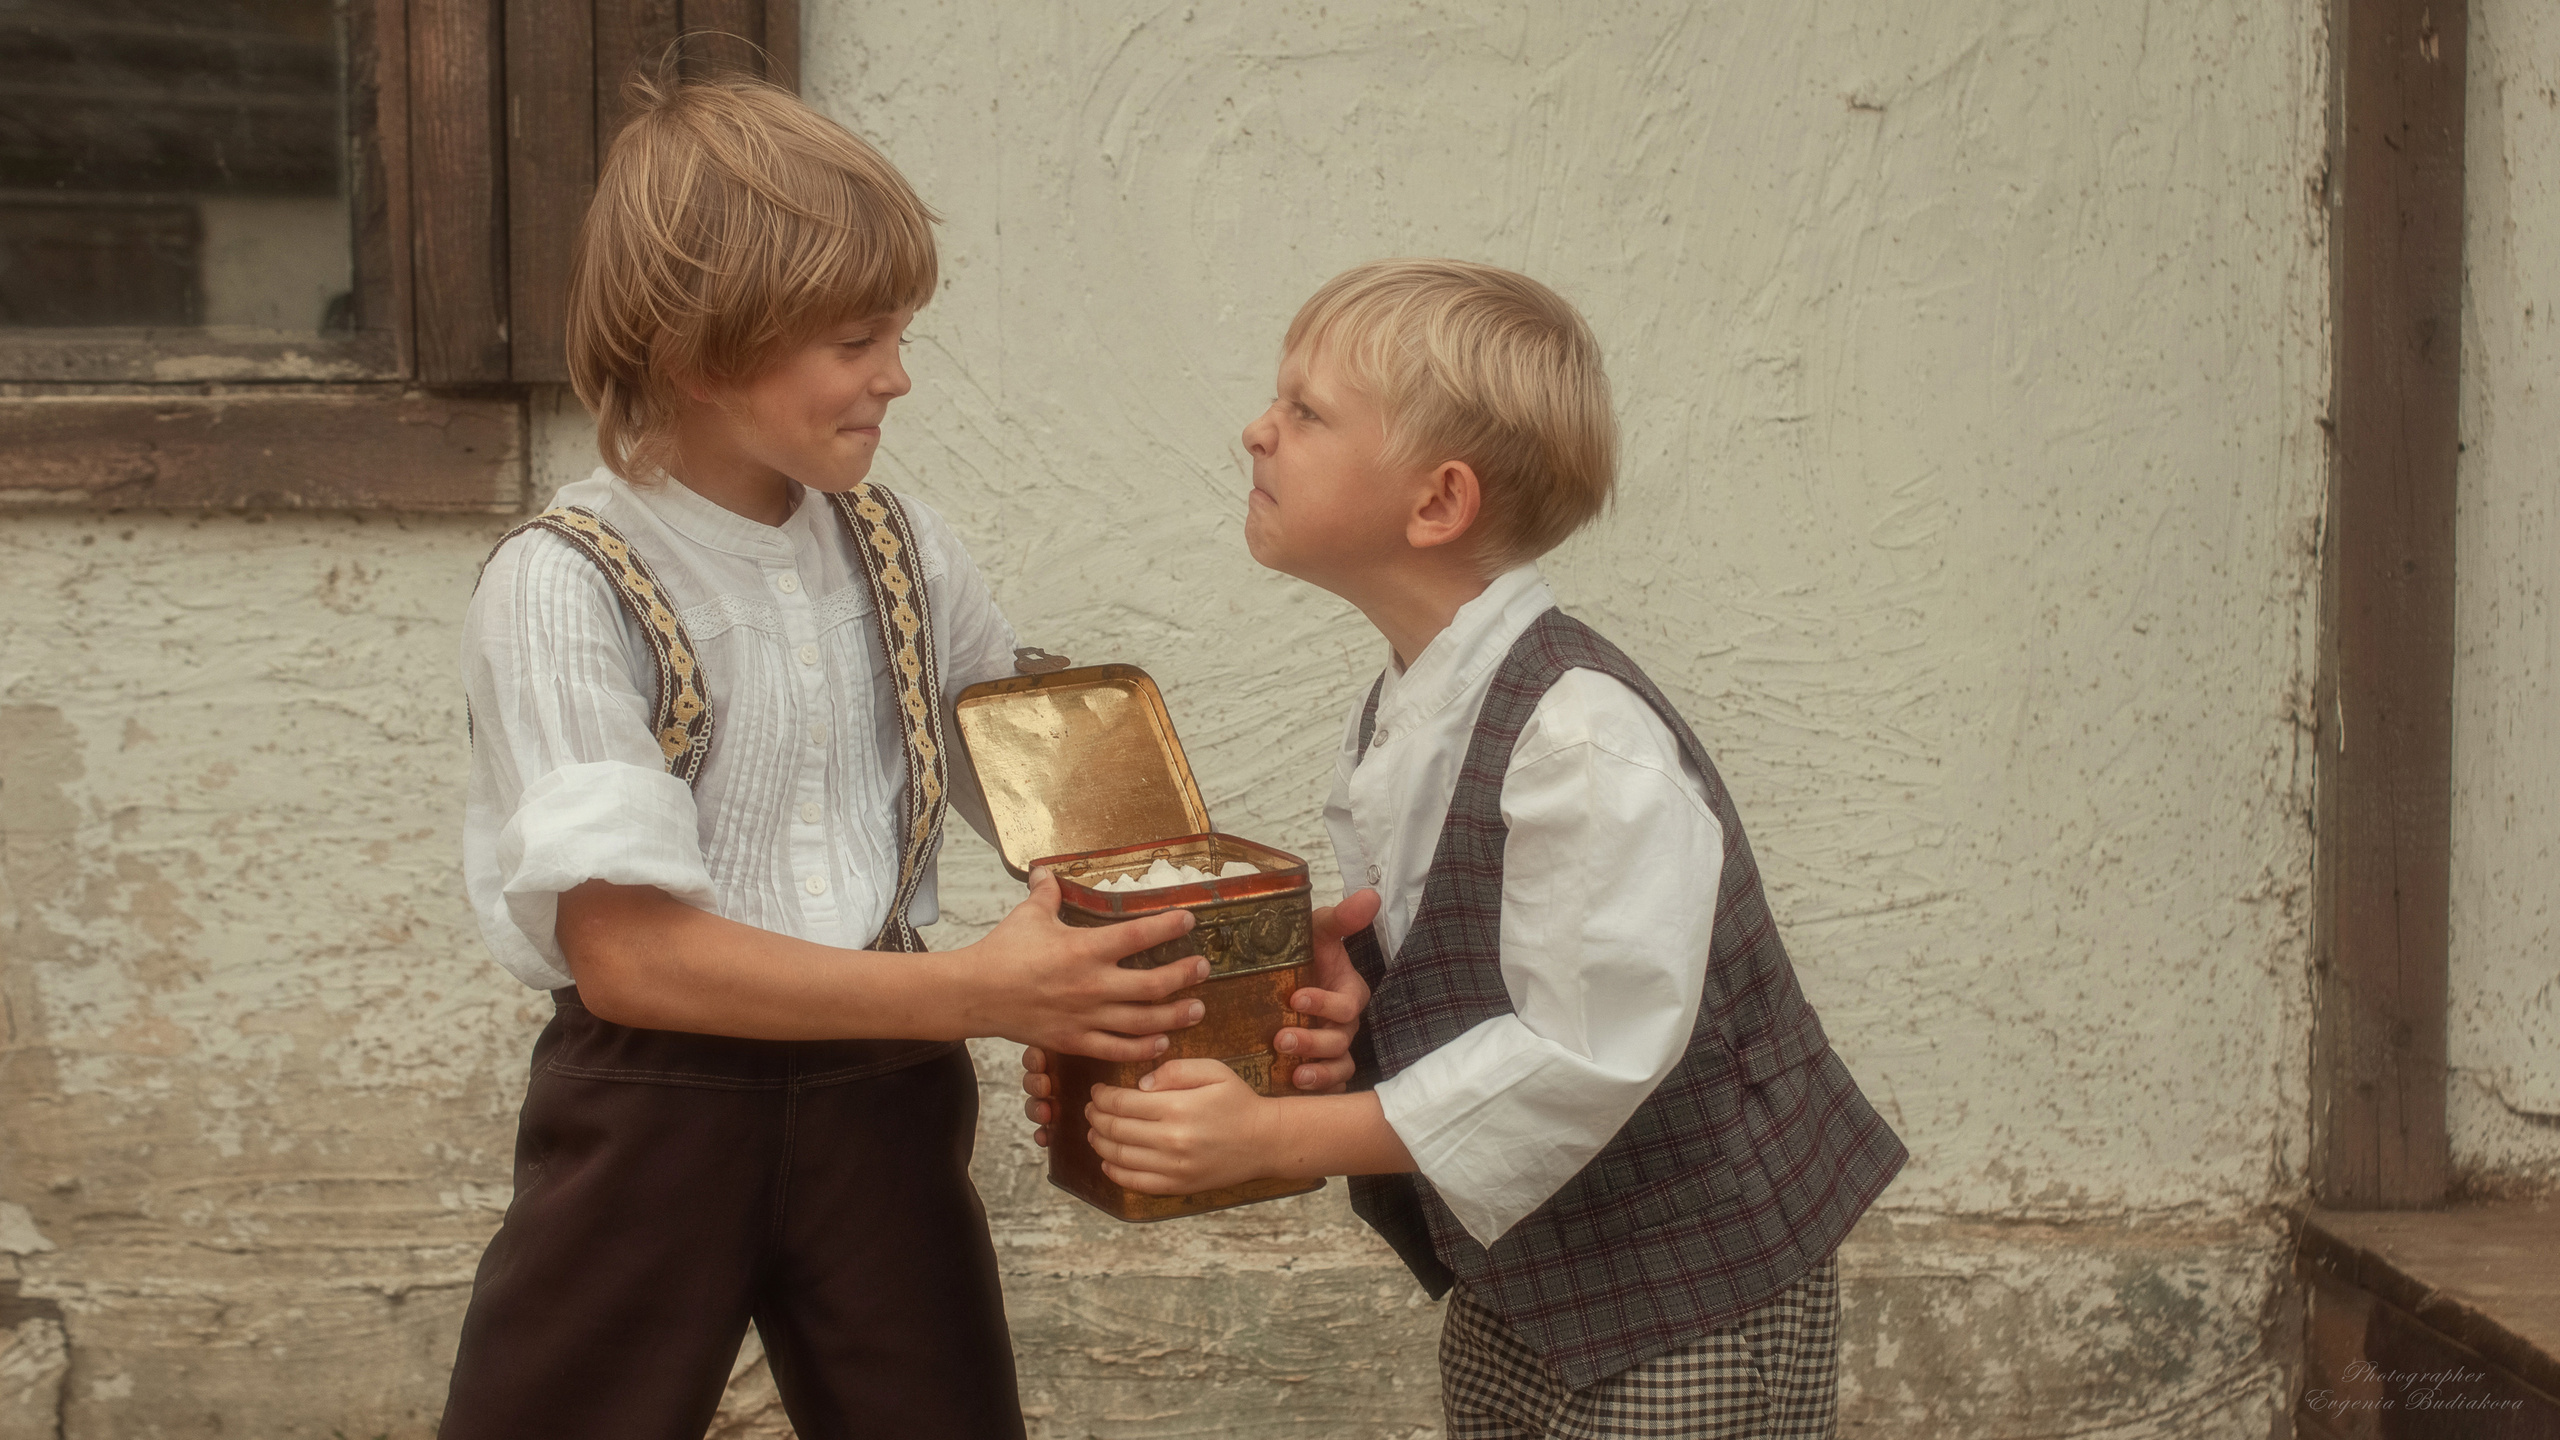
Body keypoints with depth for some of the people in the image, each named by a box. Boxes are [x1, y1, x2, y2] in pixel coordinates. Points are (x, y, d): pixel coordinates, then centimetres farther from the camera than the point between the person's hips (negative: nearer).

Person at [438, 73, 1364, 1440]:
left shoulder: (901, 553, 2)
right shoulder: (562, 586, -14)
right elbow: (626, 952, -21)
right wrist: (974, 994, -27)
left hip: (881, 1102, 5)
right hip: (654, 1117, -4)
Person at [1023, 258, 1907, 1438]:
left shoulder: (1580, 735, -25)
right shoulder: (1394, 727, 2)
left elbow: (1585, 1056, -27)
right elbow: (1381, 986, 7)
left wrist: (1275, 1135, -26)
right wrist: (1151, 1066, -7)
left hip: (1692, 1303, -8)